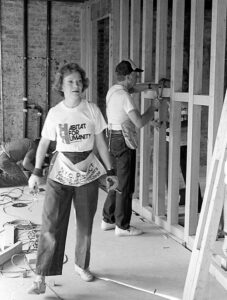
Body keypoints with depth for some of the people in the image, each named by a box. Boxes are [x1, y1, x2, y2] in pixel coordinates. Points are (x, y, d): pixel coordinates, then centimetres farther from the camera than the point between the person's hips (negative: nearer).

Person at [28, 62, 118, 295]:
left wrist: (110, 172, 4)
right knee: (51, 226, -6)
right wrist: (36, 172, 2)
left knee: (85, 225, 12)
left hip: (88, 175, 1)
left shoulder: (92, 110, -3)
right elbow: (44, 143, 5)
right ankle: (41, 277, 0)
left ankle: (81, 265, 33)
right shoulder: (54, 113, -4)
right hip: (60, 175, -1)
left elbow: (100, 143, 3)